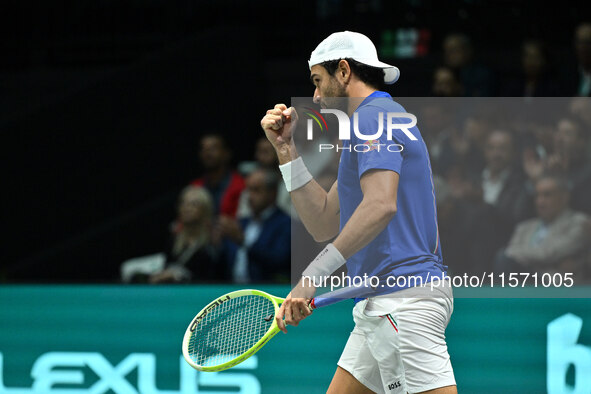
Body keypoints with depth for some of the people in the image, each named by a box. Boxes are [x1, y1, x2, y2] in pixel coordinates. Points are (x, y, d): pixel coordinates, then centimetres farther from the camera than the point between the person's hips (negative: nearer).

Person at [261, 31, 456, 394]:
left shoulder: (372, 115, -8)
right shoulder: (381, 118, 24)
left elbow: (381, 205, -26)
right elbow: (324, 224, 22)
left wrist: (313, 275, -28)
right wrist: (286, 147, 17)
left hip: (402, 300, -11)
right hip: (381, 305, 11)